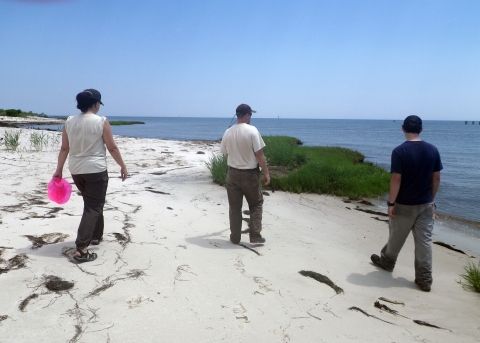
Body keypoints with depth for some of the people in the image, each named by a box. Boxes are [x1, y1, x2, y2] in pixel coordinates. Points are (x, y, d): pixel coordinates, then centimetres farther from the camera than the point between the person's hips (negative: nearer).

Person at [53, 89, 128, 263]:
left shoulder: (69, 121, 3)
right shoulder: (101, 121, -11)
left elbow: (64, 148, 5)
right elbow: (112, 148, -8)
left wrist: (58, 170, 11)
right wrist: (123, 166, 3)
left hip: (76, 170, 6)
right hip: (96, 170, -6)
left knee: (92, 203, 24)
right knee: (93, 207, -2)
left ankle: (96, 236, 37)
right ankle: (81, 250, -10)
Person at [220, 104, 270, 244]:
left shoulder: (228, 132, 0)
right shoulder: (252, 130, -13)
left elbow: (226, 153, 9)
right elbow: (259, 154, -13)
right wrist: (266, 172, -5)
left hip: (233, 173, 4)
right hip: (250, 173, -3)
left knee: (234, 207, 11)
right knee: (256, 204, 12)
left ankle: (235, 237, 18)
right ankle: (255, 236, 10)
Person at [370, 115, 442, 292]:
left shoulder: (400, 151, -16)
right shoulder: (433, 150, -1)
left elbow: (396, 180, -18)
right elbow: (436, 178, 4)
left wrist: (391, 203, -10)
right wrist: (432, 199, 16)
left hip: (405, 205, -4)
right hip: (426, 204, 4)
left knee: (396, 237, 16)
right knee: (424, 241, 7)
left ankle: (387, 261, 38)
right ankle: (424, 279, 12)